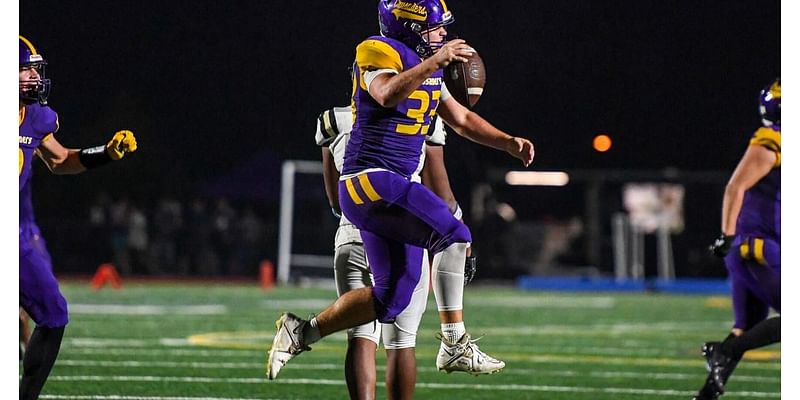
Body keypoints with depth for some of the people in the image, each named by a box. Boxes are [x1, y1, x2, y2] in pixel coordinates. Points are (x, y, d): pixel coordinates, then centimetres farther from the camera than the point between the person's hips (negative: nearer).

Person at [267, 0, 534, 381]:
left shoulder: (425, 65, 18)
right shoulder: (378, 51, -9)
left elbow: (461, 119, 25)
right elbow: (388, 95, -31)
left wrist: (509, 143, 13)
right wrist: (435, 60, -36)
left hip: (392, 186, 10)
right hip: (369, 181, -10)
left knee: (392, 298, 8)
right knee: (454, 236, -20)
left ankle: (302, 332, 15)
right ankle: (455, 343, -16)